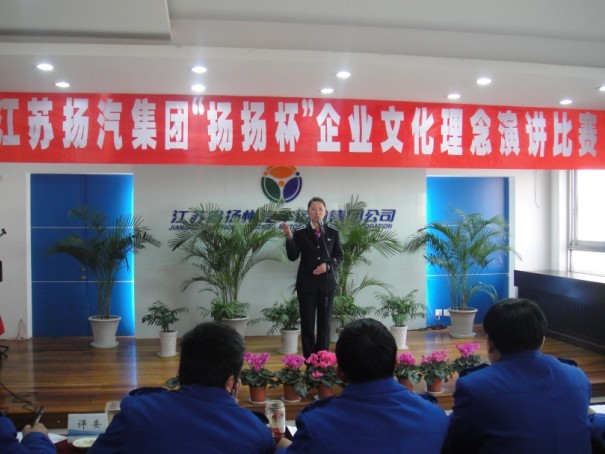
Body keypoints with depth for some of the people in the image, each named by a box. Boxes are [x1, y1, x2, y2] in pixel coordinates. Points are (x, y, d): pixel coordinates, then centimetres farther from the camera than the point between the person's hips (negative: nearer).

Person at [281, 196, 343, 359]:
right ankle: (309, 359, 10)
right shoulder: (300, 233, 3)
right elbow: (292, 256, -7)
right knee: (307, 321, 2)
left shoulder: (333, 233, 6)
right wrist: (289, 236, -20)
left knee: (324, 321, 5)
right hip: (307, 283, -1)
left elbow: (339, 256, 7)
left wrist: (327, 265, -12)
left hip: (327, 282, 1)